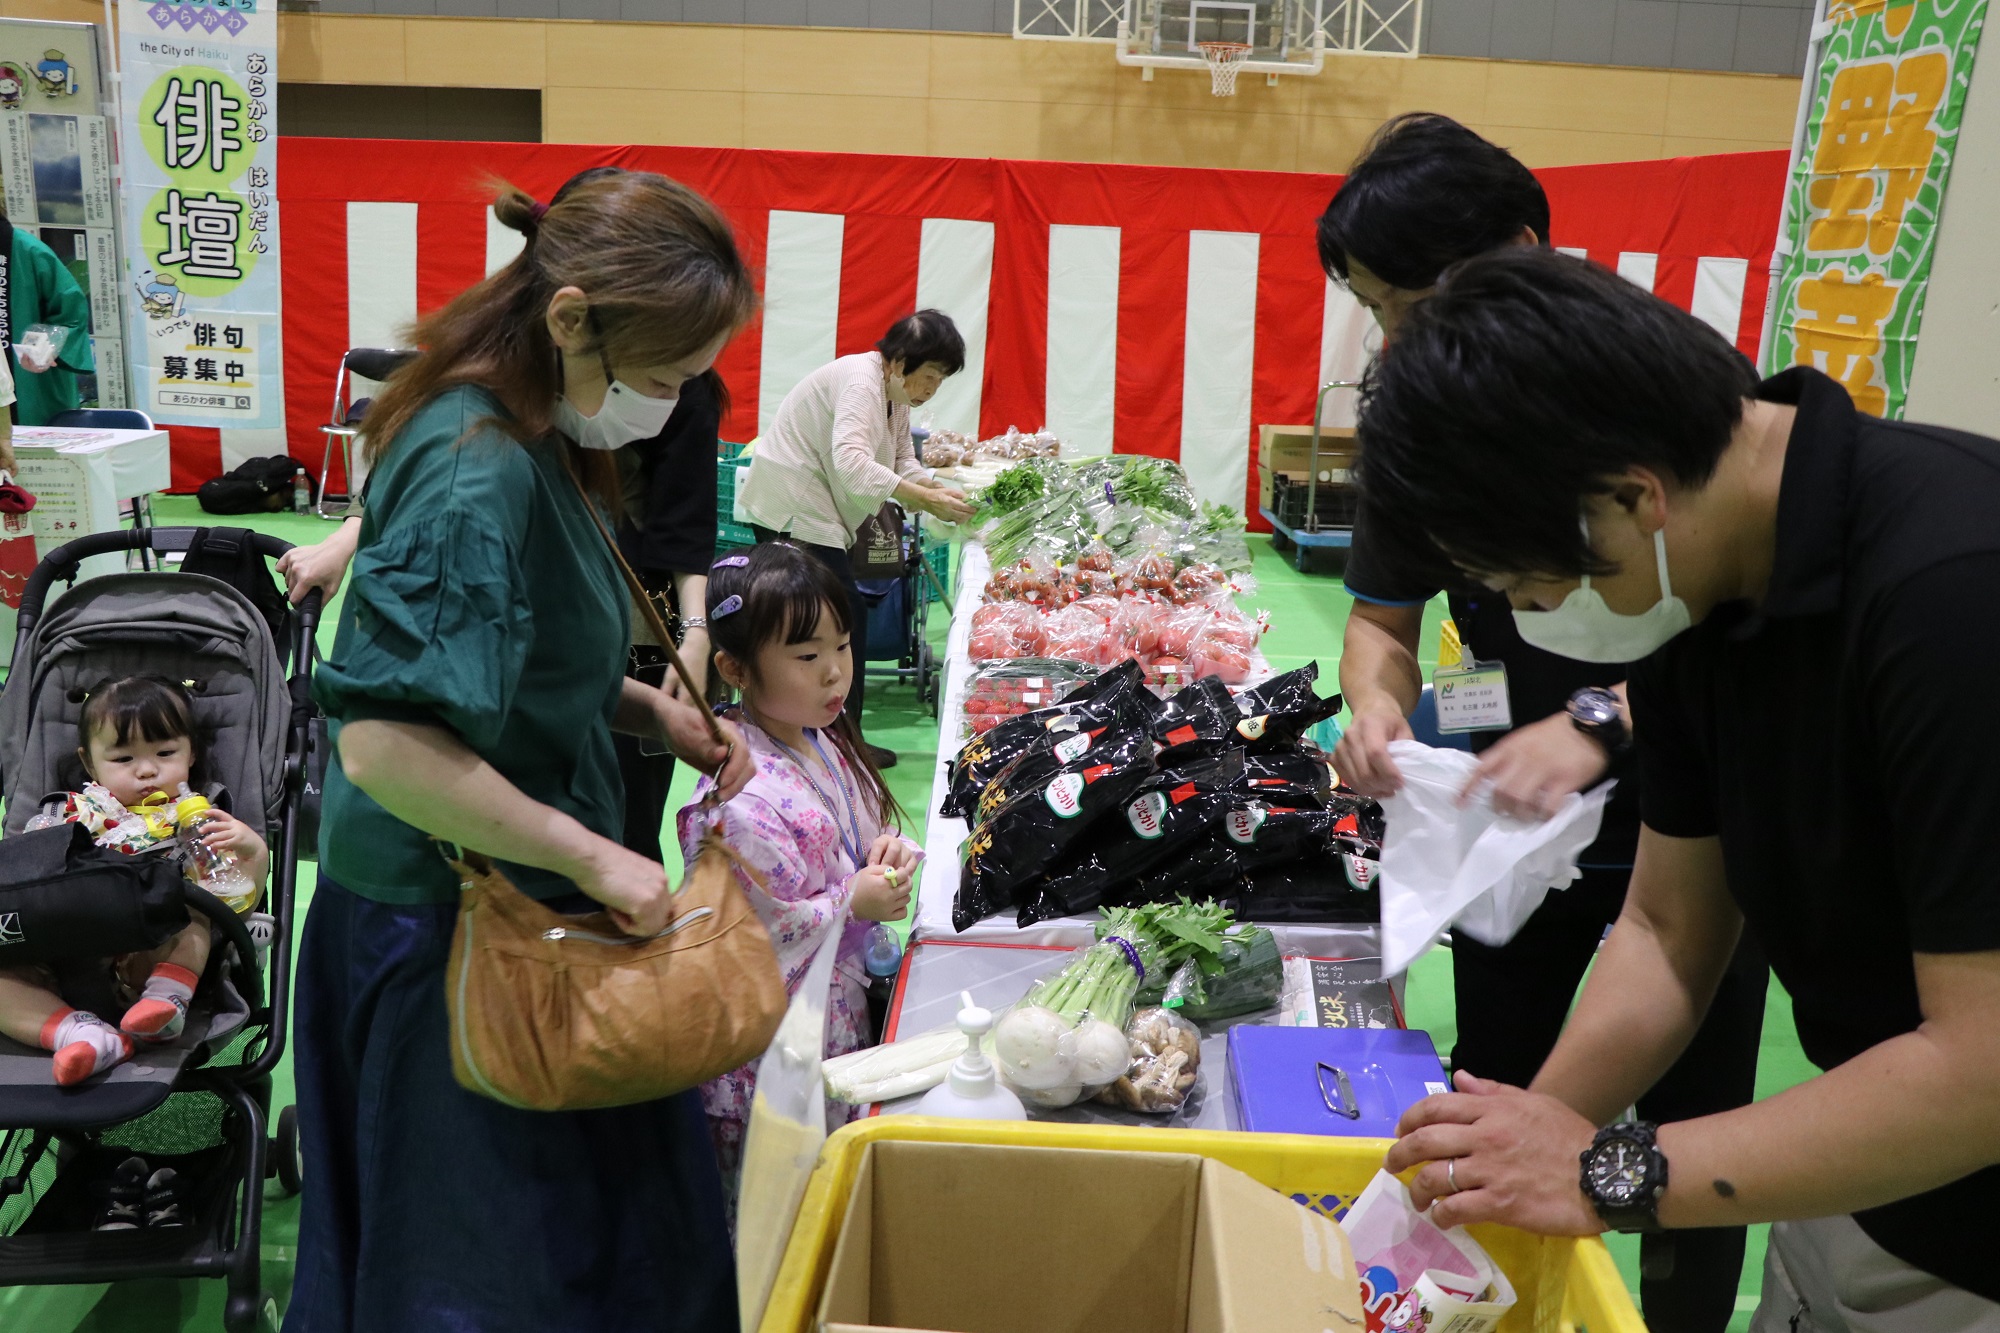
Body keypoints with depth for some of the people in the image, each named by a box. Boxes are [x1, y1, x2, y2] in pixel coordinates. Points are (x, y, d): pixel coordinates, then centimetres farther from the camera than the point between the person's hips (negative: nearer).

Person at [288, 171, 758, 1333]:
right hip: (452, 930, -9)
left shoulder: (532, 439, 5)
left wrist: (654, 710, 2)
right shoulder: (482, 473, -25)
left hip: (508, 900, 9)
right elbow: (384, 744, -30)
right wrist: (593, 857, -24)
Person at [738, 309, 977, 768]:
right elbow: (852, 463, -34)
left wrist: (940, 490, -11)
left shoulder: (894, 391, 12)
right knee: (847, 616, -11)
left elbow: (903, 463, 9)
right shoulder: (860, 382, -21)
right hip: (791, 509, -11)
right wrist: (926, 500, -34)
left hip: (809, 511, 11)